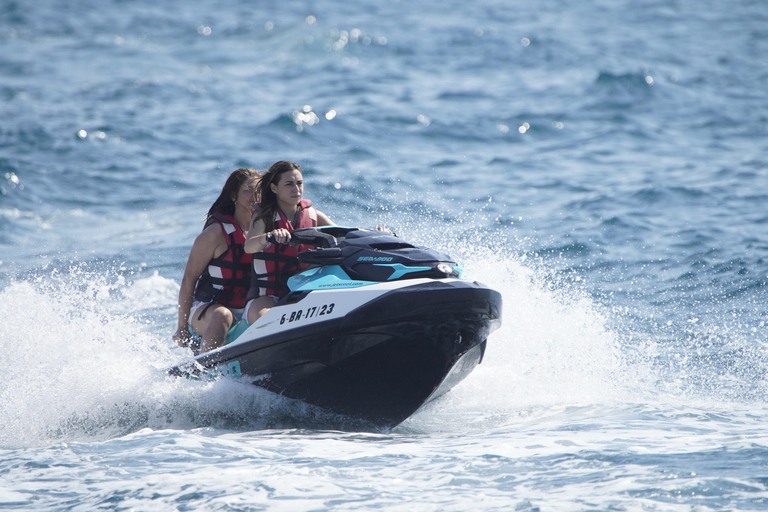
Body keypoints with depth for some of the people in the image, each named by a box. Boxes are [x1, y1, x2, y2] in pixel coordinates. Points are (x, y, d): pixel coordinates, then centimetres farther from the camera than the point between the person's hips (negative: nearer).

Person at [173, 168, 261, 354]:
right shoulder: (217, 232, -8)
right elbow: (188, 279, -6)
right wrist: (182, 327, -8)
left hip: (249, 309, 5)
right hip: (206, 310, -5)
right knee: (222, 316, -38)